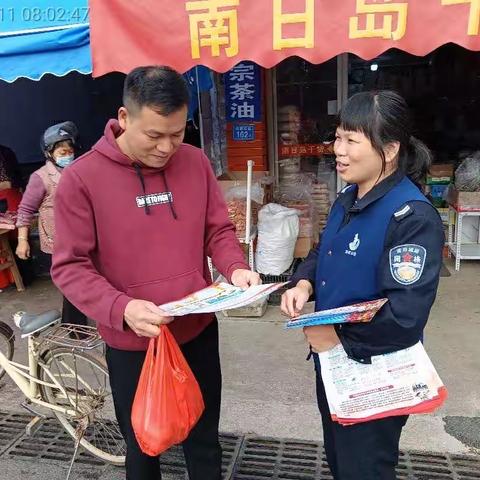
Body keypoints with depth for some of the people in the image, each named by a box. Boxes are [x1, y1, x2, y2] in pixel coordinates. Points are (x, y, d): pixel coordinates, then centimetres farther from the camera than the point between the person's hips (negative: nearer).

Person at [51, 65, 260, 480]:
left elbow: (219, 230, 4)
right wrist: (121, 309, -28)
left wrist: (235, 268, -16)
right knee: (142, 445, 22)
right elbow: (69, 266, -13)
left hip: (199, 332, 3)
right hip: (131, 344, -2)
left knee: (204, 440, 22)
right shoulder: (81, 178, -14)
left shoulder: (195, 162, -4)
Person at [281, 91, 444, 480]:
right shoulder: (348, 200, 3)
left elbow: (406, 315, -29)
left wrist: (340, 337, -22)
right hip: (332, 363, 8)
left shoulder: (413, 217, -25)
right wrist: (303, 283, -7)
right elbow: (322, 254, 13)